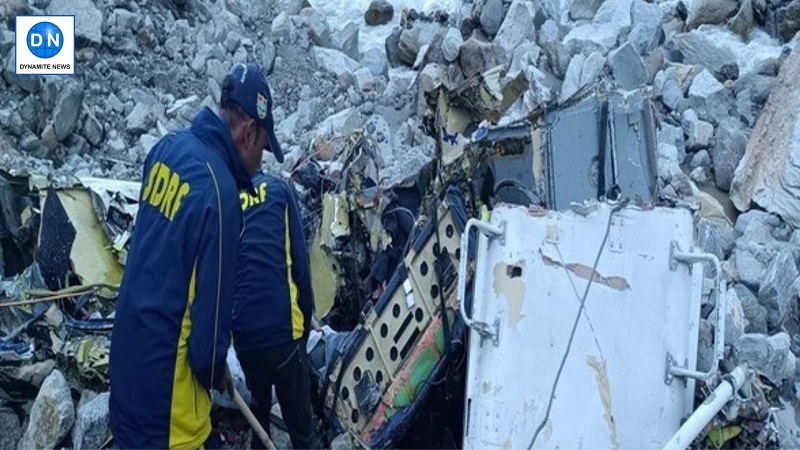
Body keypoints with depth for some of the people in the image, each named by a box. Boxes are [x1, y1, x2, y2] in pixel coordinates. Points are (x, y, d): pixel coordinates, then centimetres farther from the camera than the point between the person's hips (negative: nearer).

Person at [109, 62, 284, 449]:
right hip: (164, 377, -8)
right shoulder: (220, 193, -23)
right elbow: (213, 305, -18)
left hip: (126, 355, 8)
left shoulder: (166, 148, 0)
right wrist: (215, 371, 1)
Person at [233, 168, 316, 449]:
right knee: (301, 426, 7)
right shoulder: (278, 189, 4)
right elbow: (300, 263, -2)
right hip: (283, 329, -3)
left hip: (243, 334, 3)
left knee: (258, 409, 28)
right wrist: (305, 325, 8)